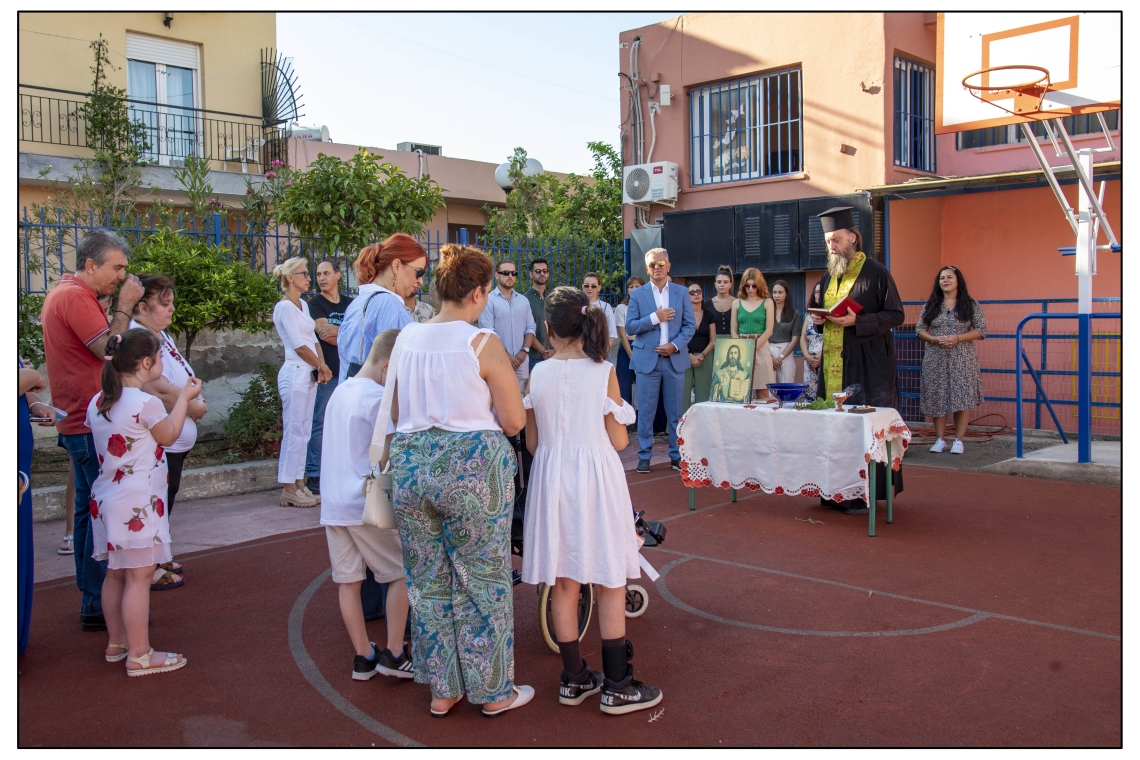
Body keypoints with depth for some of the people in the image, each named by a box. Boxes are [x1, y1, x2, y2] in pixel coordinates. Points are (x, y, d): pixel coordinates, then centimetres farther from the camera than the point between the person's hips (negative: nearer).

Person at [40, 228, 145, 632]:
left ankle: (91, 597, 25)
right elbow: (110, 352, -23)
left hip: (82, 421, 11)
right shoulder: (75, 296, -17)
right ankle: (97, 605, -1)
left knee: (89, 507, 16)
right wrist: (124, 306, -16)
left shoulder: (65, 293, 16)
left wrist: (122, 307, 5)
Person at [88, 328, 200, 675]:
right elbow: (169, 436, -3)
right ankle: (139, 656, 6)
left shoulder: (98, 403, 4)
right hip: (137, 506, -8)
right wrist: (184, 398, 8)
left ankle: (116, 643, 31)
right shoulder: (147, 404, -19)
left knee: (115, 574, 18)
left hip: (105, 500, 8)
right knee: (139, 578, -1)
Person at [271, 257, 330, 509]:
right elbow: (299, 345, -13)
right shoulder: (285, 307, -10)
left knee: (303, 431, 10)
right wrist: (321, 366, -3)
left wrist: (321, 367, -1)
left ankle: (299, 485, 16)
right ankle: (289, 488, 1)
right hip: (295, 374, -9)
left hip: (309, 374, 9)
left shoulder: (303, 305, 16)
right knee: (294, 431, -5)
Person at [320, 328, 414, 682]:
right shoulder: (379, 397, -14)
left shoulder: (340, 391, 12)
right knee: (401, 573, 6)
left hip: (332, 504, 8)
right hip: (367, 504, -7)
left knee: (348, 580, 10)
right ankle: (393, 653, 8)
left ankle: (363, 656, 18)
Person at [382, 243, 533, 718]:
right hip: (471, 466, -5)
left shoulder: (407, 339, 4)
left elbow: (396, 413, 13)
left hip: (410, 464, 5)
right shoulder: (483, 344, -11)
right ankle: (492, 691, 22)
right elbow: (514, 421, -9)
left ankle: (441, 690, 27)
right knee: (483, 581, 10)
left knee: (428, 582, 16)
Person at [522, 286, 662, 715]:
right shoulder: (603, 372, -8)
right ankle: (617, 688, 12)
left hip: (552, 478, 3)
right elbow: (619, 441, -6)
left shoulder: (538, 374, -1)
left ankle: (574, 680, 22)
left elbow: (532, 442, 4)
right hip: (597, 478, -3)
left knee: (563, 584, 12)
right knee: (609, 586, 6)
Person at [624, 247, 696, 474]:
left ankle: (677, 455, 14)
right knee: (645, 411, 2)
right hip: (647, 360, -1)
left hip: (675, 359, 1)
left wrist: (675, 345, -11)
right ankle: (644, 455, 11)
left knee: (675, 411, 5)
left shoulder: (682, 292, 7)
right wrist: (654, 317, -13)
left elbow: (690, 325, 4)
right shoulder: (638, 294, 4)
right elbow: (630, 327, -1)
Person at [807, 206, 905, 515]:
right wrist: (817, 317, 3)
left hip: (866, 364, -7)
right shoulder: (829, 276, 15)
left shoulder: (875, 272, -7)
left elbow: (895, 315, -9)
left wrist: (857, 321, -20)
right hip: (833, 362, 7)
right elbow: (819, 309, 26)